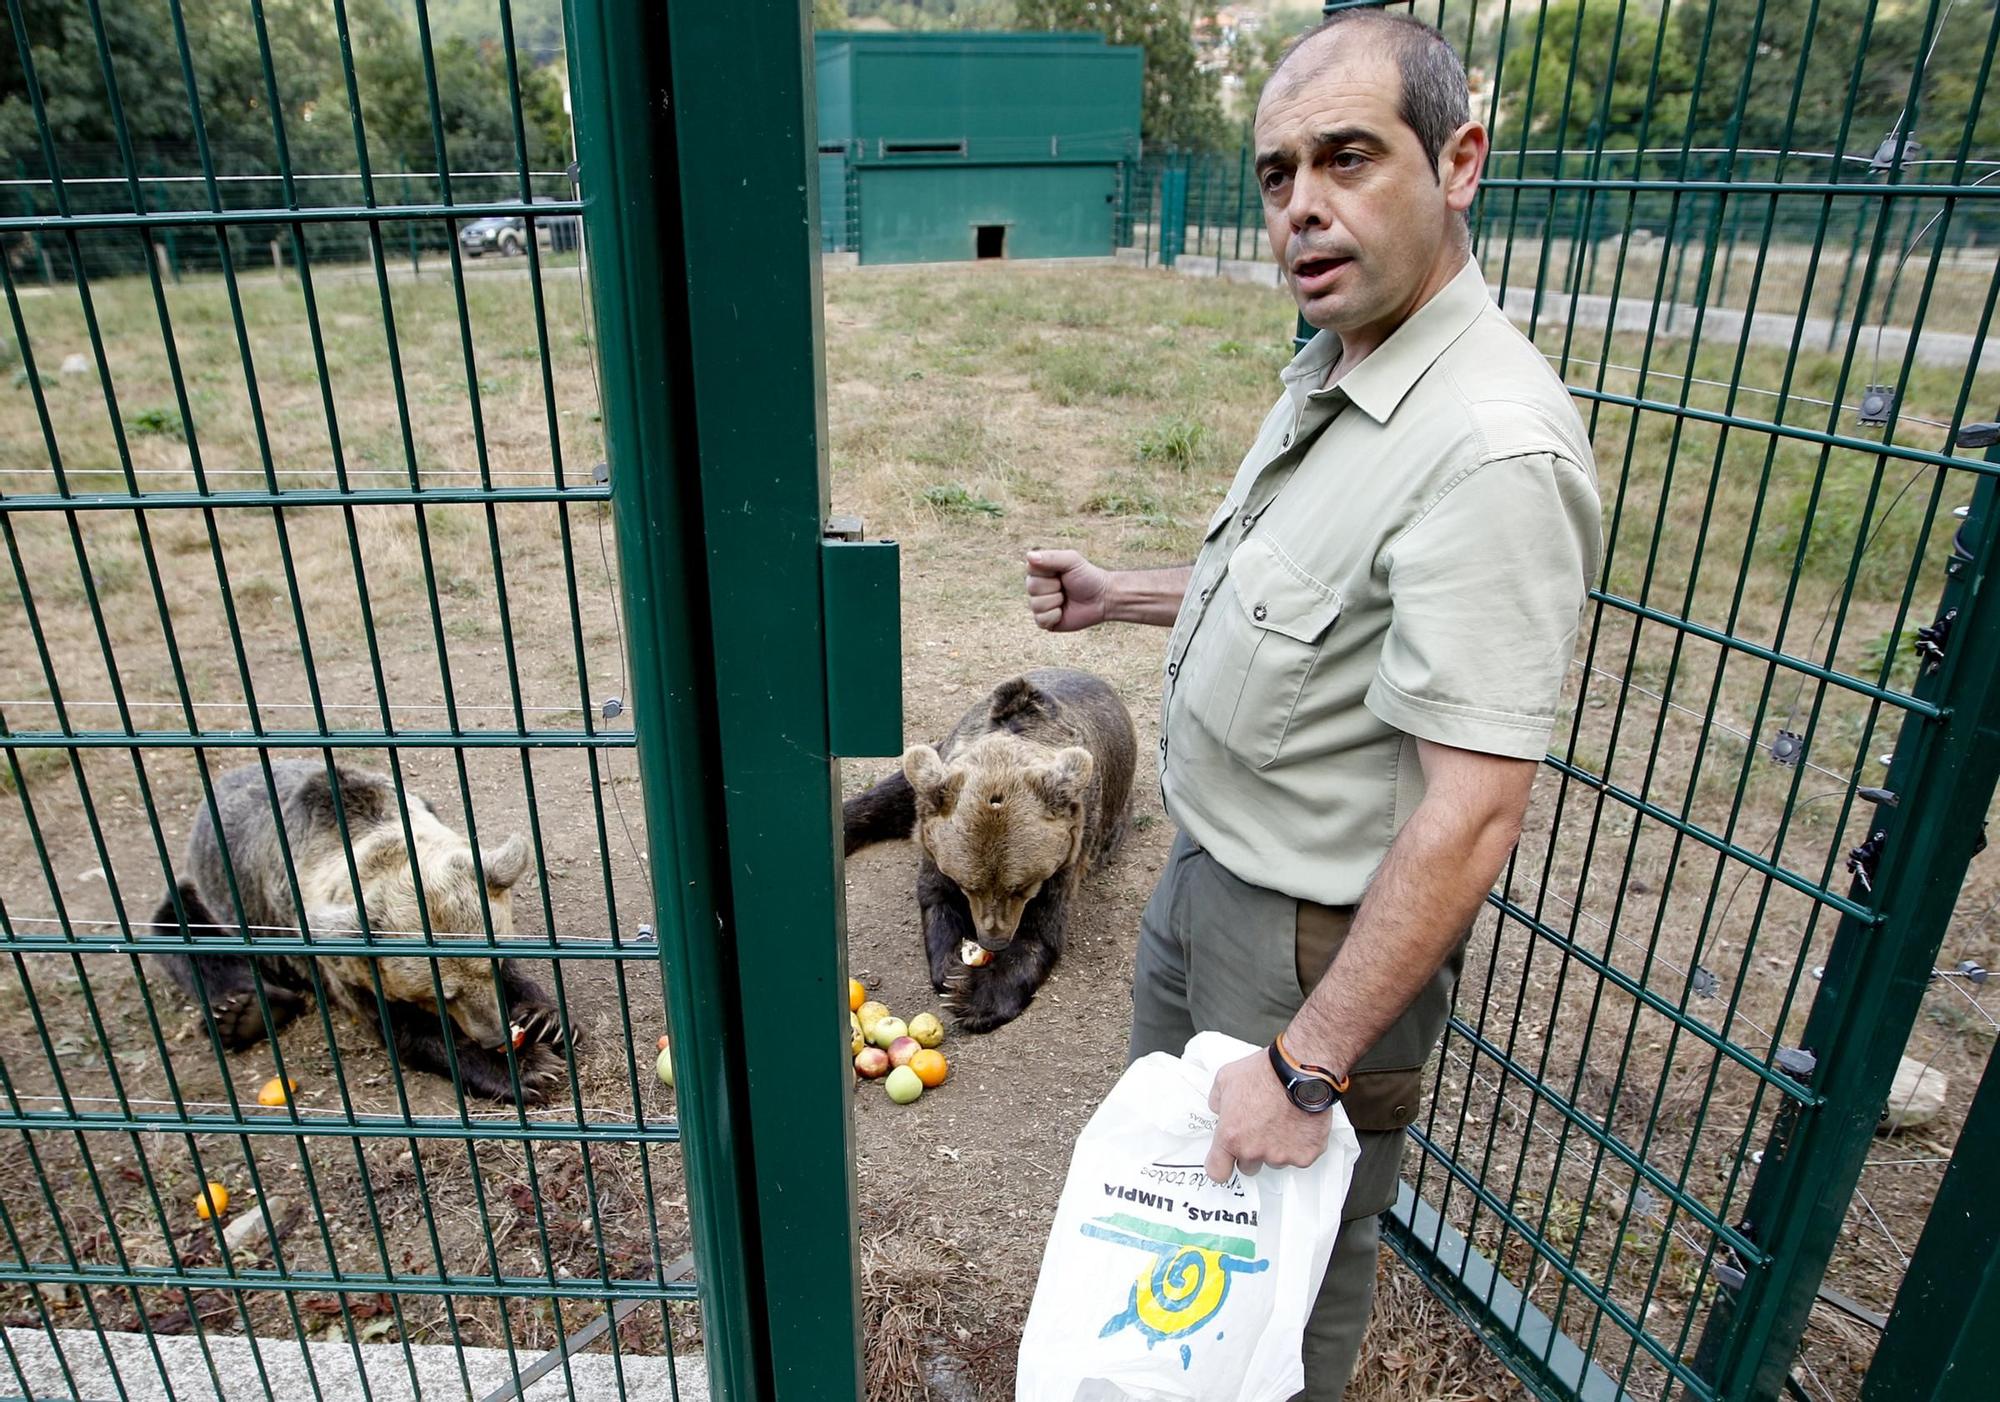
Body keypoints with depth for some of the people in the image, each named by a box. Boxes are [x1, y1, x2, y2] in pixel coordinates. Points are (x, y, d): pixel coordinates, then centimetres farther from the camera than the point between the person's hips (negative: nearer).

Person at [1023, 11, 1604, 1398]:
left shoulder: (1491, 447, -30)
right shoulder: (1329, 371, 2)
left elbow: (1474, 812, -31)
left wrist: (1308, 1062, -26)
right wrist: (1118, 596, 19)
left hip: (1330, 930, -10)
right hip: (1211, 866, 10)